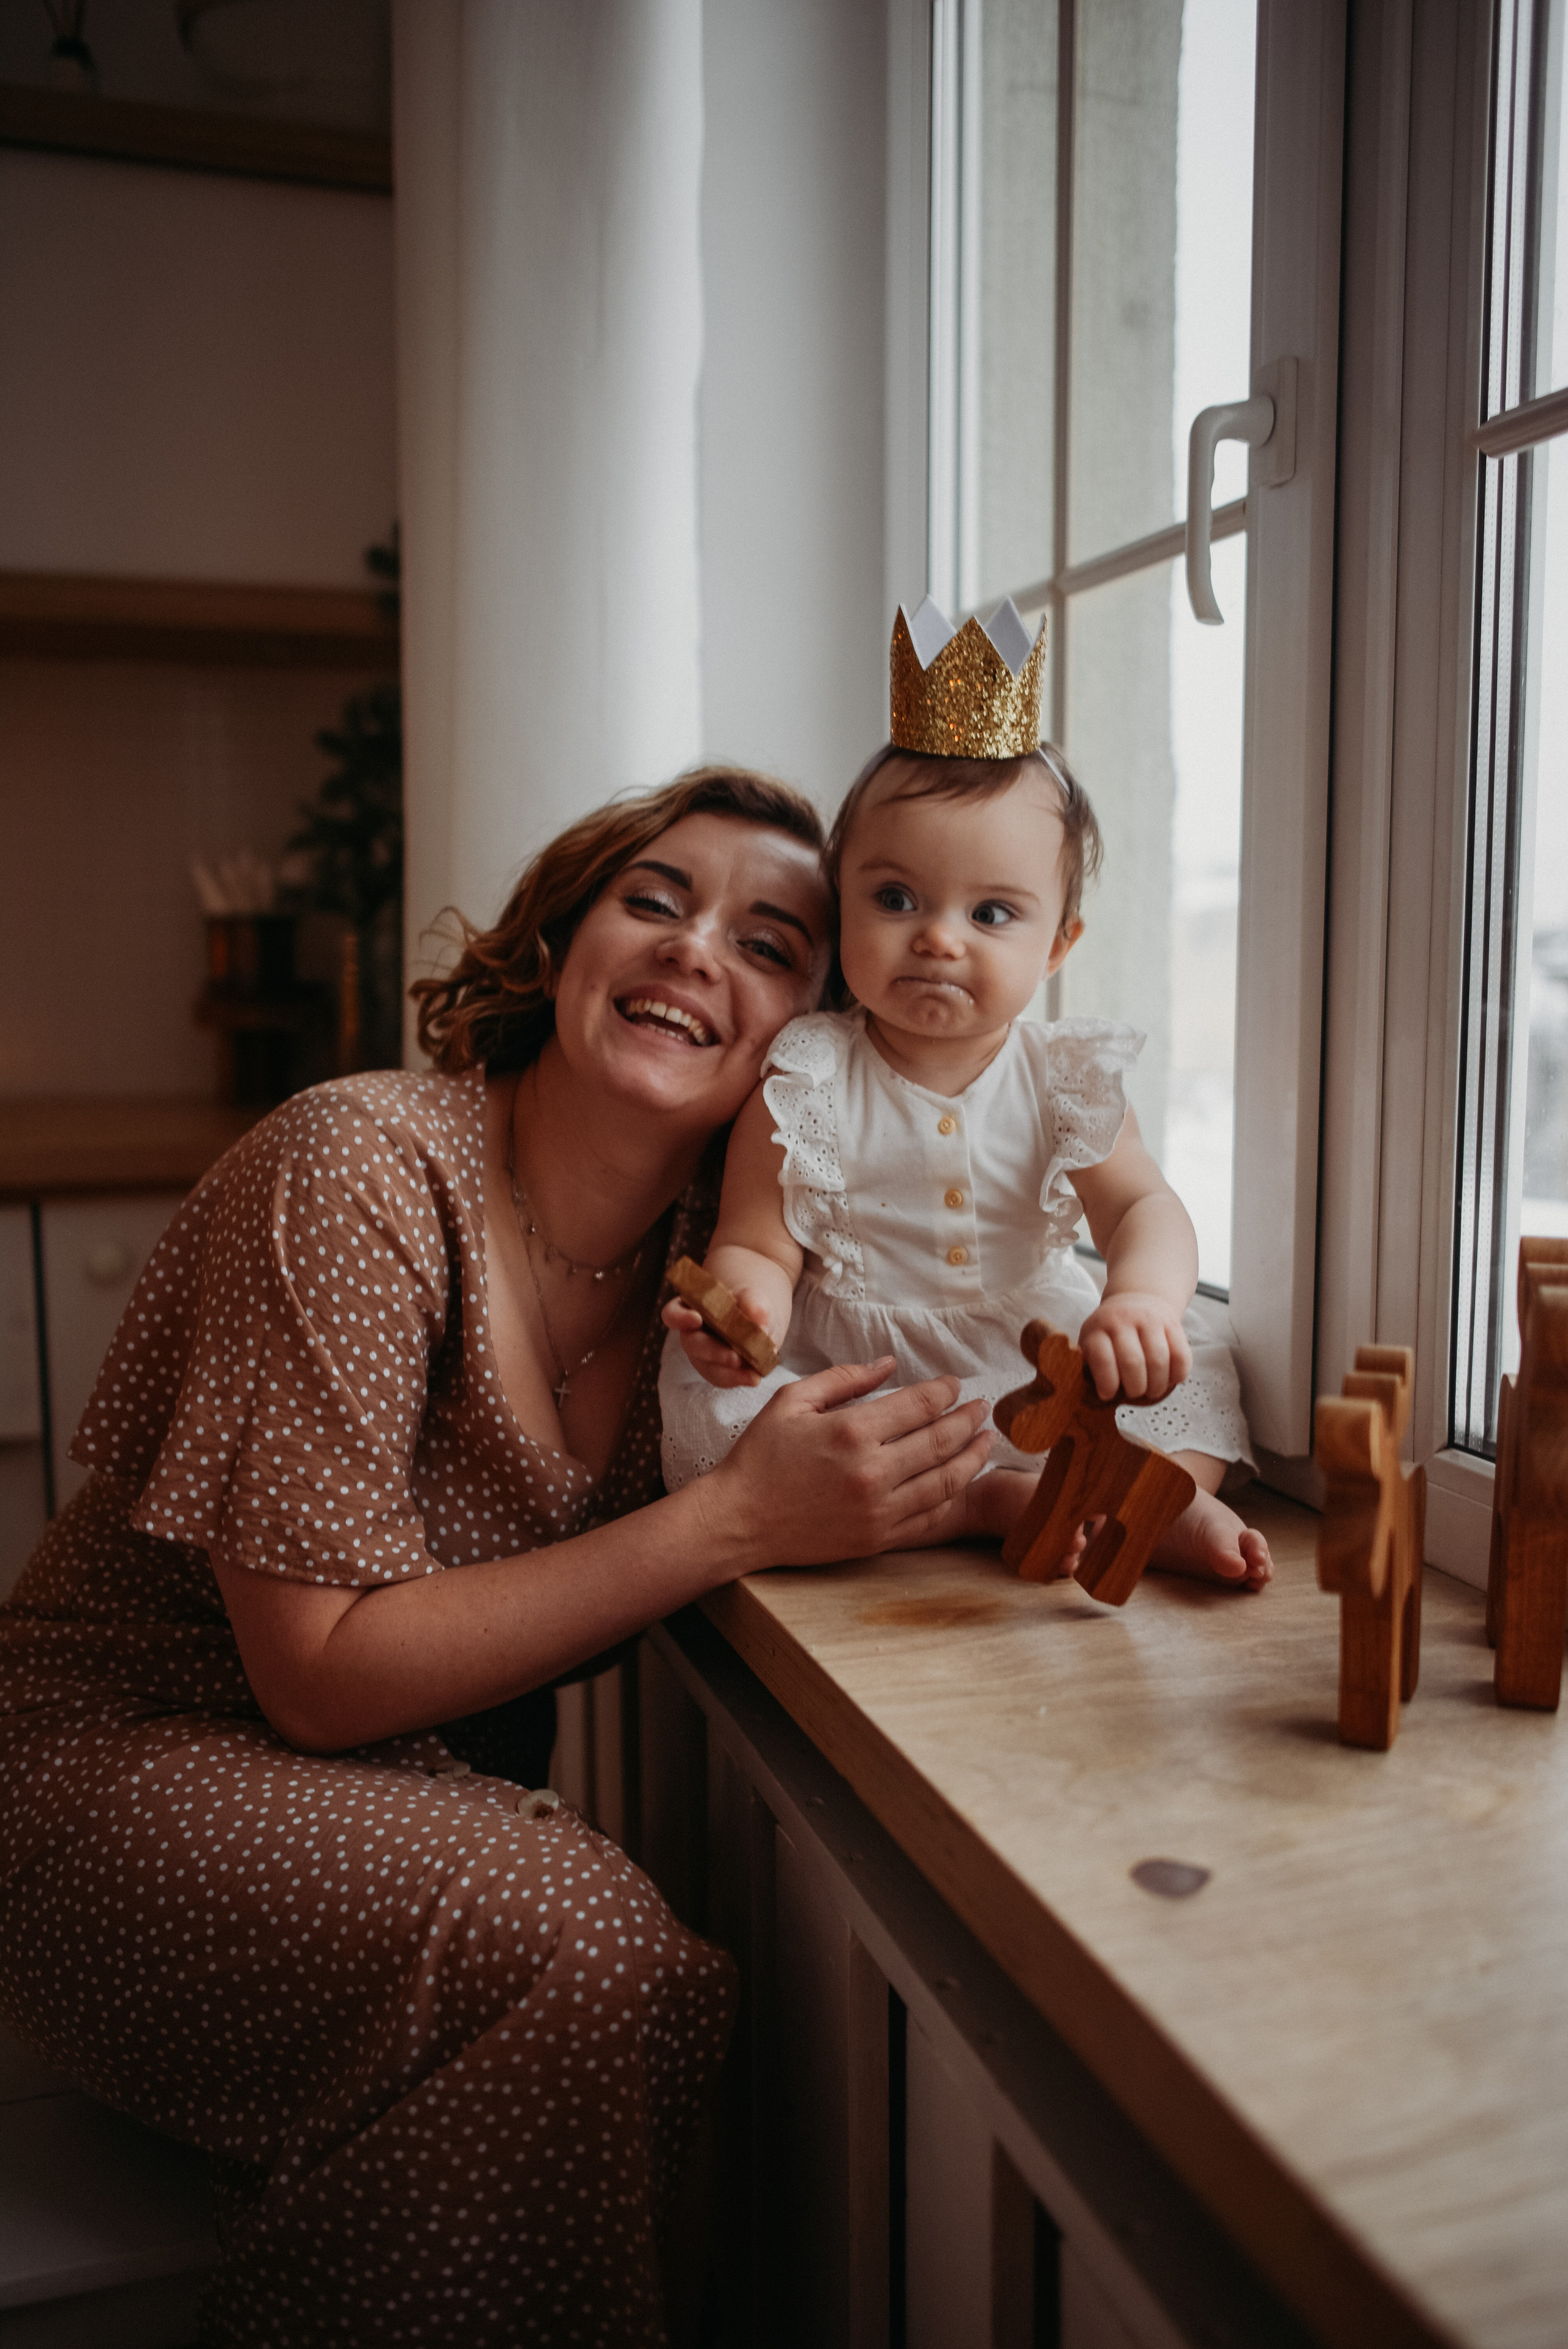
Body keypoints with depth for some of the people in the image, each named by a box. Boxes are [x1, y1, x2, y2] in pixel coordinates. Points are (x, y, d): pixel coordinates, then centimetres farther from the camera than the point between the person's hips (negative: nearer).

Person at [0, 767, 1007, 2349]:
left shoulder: (718, 1232, -3)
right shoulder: (363, 1173, -21)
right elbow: (322, 1677, -22)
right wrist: (737, 1521, -27)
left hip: (427, 1790, 6)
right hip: (127, 1764, -5)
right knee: (585, 1949, -29)